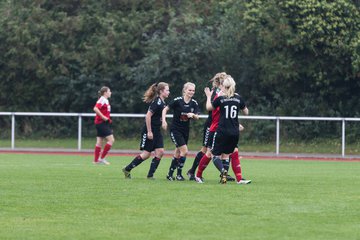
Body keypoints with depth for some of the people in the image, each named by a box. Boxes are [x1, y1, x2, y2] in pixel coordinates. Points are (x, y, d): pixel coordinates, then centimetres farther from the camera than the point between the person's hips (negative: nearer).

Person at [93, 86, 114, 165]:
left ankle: (96, 160, 12)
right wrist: (103, 117, -24)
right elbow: (95, 109, -26)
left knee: (99, 142, 10)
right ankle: (102, 158, -9)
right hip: (102, 123, -10)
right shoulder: (102, 100, -13)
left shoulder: (106, 100, 15)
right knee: (111, 140, -11)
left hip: (104, 123, 10)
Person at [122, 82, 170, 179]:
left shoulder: (162, 102, 10)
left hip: (157, 131, 9)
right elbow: (148, 116, -22)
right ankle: (127, 169, 9)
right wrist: (149, 131, -22)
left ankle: (150, 175, 1)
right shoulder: (156, 102, -19)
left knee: (160, 152, -2)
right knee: (146, 154, -3)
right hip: (149, 131, -9)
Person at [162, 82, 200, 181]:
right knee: (184, 151, -15)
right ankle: (179, 174, -2)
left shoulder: (194, 103, 0)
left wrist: (193, 115, -22)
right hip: (175, 130, -5)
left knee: (178, 153, 10)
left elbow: (197, 117, -1)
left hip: (185, 131, 5)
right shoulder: (177, 100, -14)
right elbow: (165, 109, -6)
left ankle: (170, 174, 22)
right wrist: (164, 121, -17)